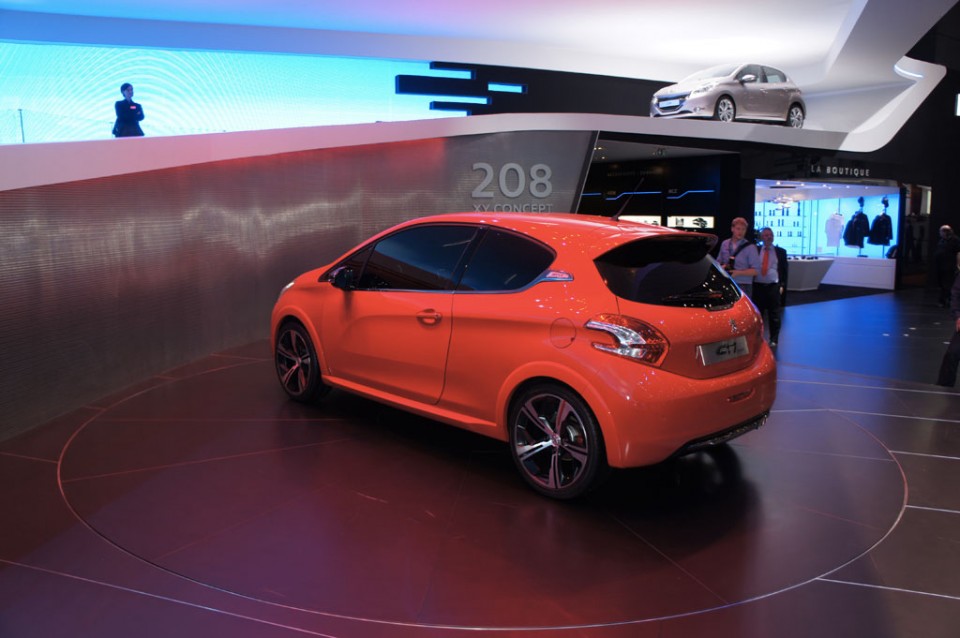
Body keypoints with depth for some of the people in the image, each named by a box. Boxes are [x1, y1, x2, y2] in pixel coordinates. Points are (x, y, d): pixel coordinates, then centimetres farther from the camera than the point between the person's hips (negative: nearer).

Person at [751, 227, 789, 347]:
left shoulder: (780, 252, 6)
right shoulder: (755, 250, 5)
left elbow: (784, 270, 7)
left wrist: (782, 285, -2)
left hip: (773, 287, 0)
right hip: (758, 286, 0)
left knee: (774, 315, 3)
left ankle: (774, 340, 12)